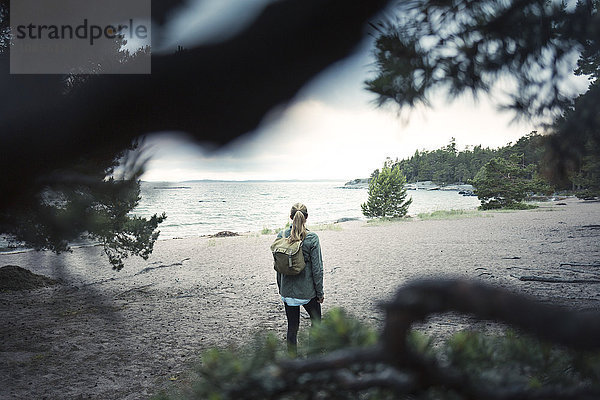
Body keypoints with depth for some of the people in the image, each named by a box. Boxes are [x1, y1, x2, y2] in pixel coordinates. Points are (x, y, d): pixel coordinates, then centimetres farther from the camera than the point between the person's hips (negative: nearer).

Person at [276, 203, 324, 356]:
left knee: (292, 327, 12)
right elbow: (317, 268, -11)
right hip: (307, 290, -3)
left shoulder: (281, 236, -4)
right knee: (316, 321, 18)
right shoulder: (312, 238, -14)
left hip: (287, 290, 3)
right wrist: (320, 292, -1)